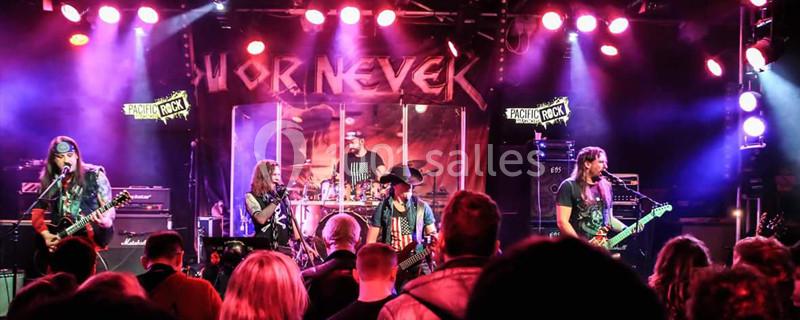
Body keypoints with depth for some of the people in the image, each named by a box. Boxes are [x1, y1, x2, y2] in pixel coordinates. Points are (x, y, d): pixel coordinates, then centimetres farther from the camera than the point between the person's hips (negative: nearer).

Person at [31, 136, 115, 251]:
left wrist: (106, 221, -26)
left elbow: (109, 208, -3)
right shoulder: (49, 181, 9)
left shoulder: (95, 176, 0)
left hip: (92, 238, -4)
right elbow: (37, 212, 14)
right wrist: (46, 235, -3)